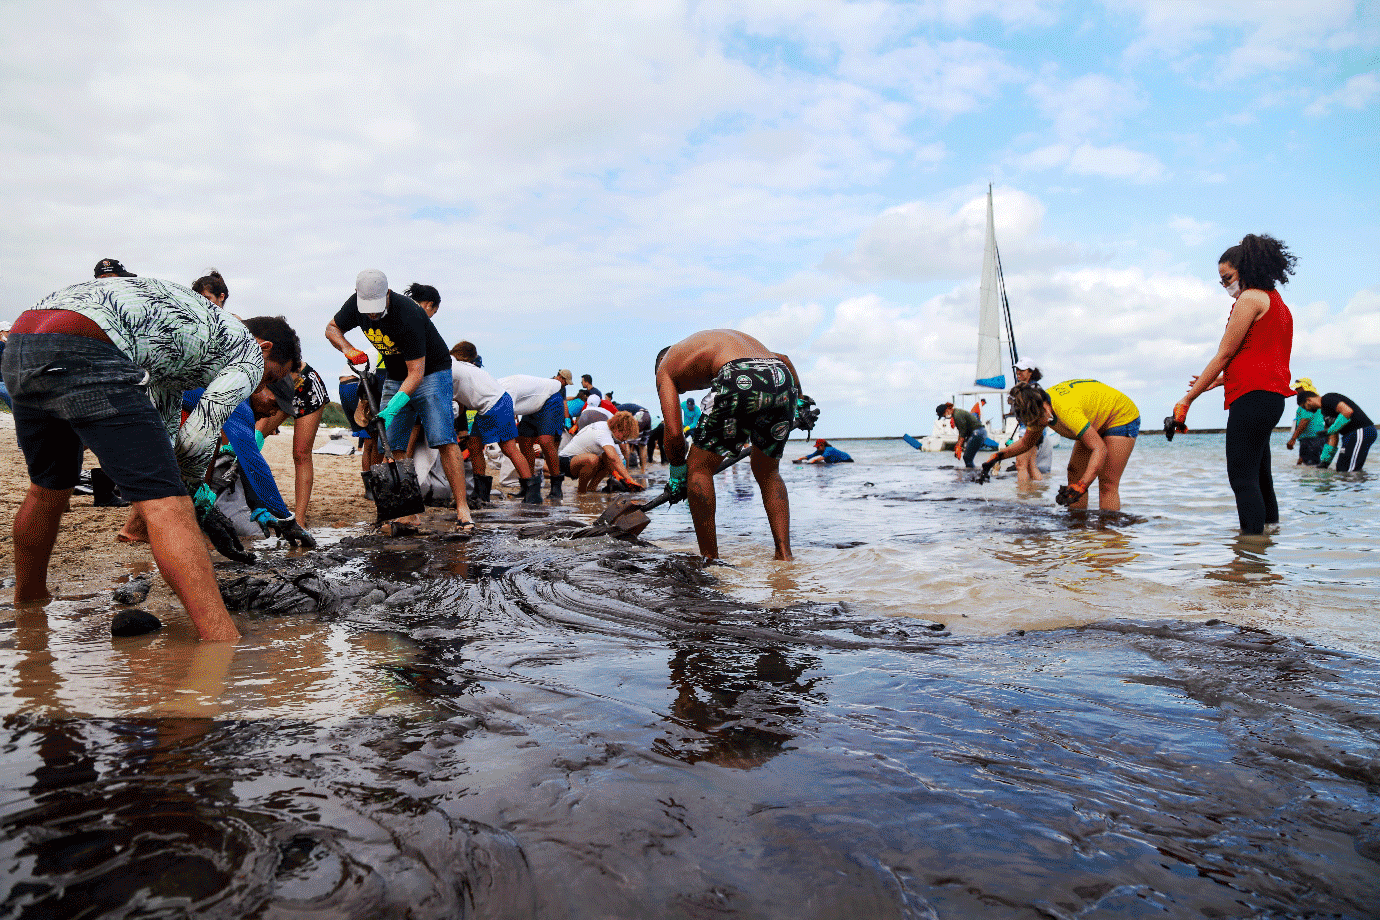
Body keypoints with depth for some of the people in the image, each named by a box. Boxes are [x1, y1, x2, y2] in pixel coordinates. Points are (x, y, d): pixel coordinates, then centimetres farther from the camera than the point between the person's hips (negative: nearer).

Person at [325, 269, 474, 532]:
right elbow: (332, 328, 10)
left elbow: (417, 372, -29)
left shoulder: (408, 316, -31)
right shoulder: (356, 304, -10)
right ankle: (406, 515, -1)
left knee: (443, 439, -20)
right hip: (395, 379, 7)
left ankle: (461, 508, -18)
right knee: (392, 446, -3)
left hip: (432, 373, -6)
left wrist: (392, 409, -35)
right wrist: (348, 349, -12)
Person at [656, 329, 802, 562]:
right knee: (768, 472, 25)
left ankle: (710, 558, 15)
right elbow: (783, 359, 30)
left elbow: (674, 433, 13)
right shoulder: (724, 337, 41)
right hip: (783, 378, 6)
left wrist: (677, 476, 27)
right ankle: (784, 555, 17)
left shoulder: (665, 367, 24)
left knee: (699, 467, 14)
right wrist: (799, 401, 39)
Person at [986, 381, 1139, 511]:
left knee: (1107, 483, -17)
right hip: (1096, 424, 8)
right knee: (1074, 473, 1)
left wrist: (1081, 486, -55)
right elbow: (1026, 443, 4)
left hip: (1121, 417, -8)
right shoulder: (1038, 410, -15)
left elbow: (1100, 449, -45)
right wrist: (998, 456, -12)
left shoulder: (1067, 410, -41)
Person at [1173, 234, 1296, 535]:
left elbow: (1224, 355, -8)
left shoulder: (1250, 298, -6)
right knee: (1258, 475, 16)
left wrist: (1188, 398, -5)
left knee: (1242, 478, -12)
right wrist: (1221, 380, 23)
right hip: (1272, 396, 10)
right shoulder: (1275, 301, 24)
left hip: (1253, 397, -10)